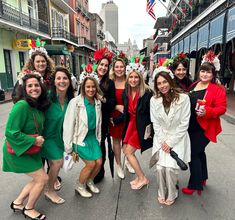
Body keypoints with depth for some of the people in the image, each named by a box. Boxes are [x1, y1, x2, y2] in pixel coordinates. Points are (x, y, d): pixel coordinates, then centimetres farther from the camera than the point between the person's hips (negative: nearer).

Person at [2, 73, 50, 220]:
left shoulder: (39, 105, 0)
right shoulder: (22, 105, -26)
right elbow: (11, 132, -26)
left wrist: (39, 139, 1)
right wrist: (33, 140, -21)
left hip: (32, 150, 8)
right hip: (19, 151, -8)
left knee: (38, 179, 16)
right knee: (43, 178, -2)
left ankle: (18, 203, 37)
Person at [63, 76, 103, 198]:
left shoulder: (98, 102, 1)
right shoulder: (75, 102, -17)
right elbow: (68, 124, -15)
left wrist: (98, 139, 12)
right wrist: (69, 146, -11)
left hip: (93, 136, 6)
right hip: (80, 138, -6)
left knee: (99, 162, 1)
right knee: (91, 164, -7)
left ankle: (89, 181, 33)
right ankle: (79, 186, 22)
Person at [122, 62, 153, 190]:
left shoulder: (147, 93, -18)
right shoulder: (126, 93, 1)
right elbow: (126, 112, 9)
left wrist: (150, 130, -18)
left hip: (142, 127, -7)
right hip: (131, 124, 7)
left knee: (128, 152, -3)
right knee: (126, 150, 10)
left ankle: (142, 178, 16)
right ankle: (139, 177, 27)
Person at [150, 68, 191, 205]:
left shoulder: (183, 98, -13)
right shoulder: (154, 100, -4)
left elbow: (184, 124, -11)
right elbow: (156, 123, 0)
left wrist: (171, 142, -12)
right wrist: (162, 142, -7)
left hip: (177, 139, -2)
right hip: (161, 139, 2)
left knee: (170, 167, -12)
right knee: (160, 167, -8)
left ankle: (172, 194, 16)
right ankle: (162, 193, 19)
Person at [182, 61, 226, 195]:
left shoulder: (218, 89, -10)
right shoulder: (194, 86, 7)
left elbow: (222, 108, -14)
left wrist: (206, 111, -30)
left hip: (204, 128, -7)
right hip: (191, 126, 7)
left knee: (193, 154, -5)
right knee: (199, 152, 21)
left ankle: (195, 185, 13)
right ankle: (202, 178, 41)